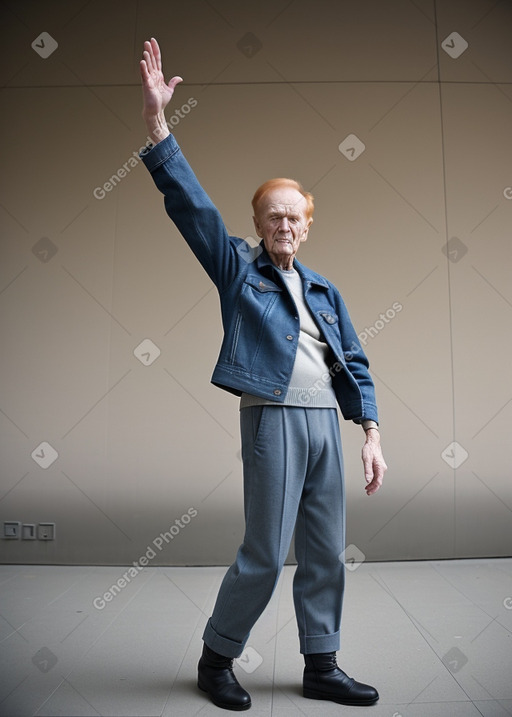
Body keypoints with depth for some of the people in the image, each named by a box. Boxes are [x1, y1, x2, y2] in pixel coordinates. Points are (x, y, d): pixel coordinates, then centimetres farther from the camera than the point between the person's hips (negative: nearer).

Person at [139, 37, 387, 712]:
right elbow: (191, 204, -6)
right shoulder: (238, 268, 4)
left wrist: (371, 433, 5)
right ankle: (216, 658, 23)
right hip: (273, 418, -5)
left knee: (326, 554, 11)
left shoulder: (324, 290, 16)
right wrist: (157, 123, -14)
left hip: (326, 422, 6)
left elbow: (354, 362, 13)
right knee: (264, 555, 0)